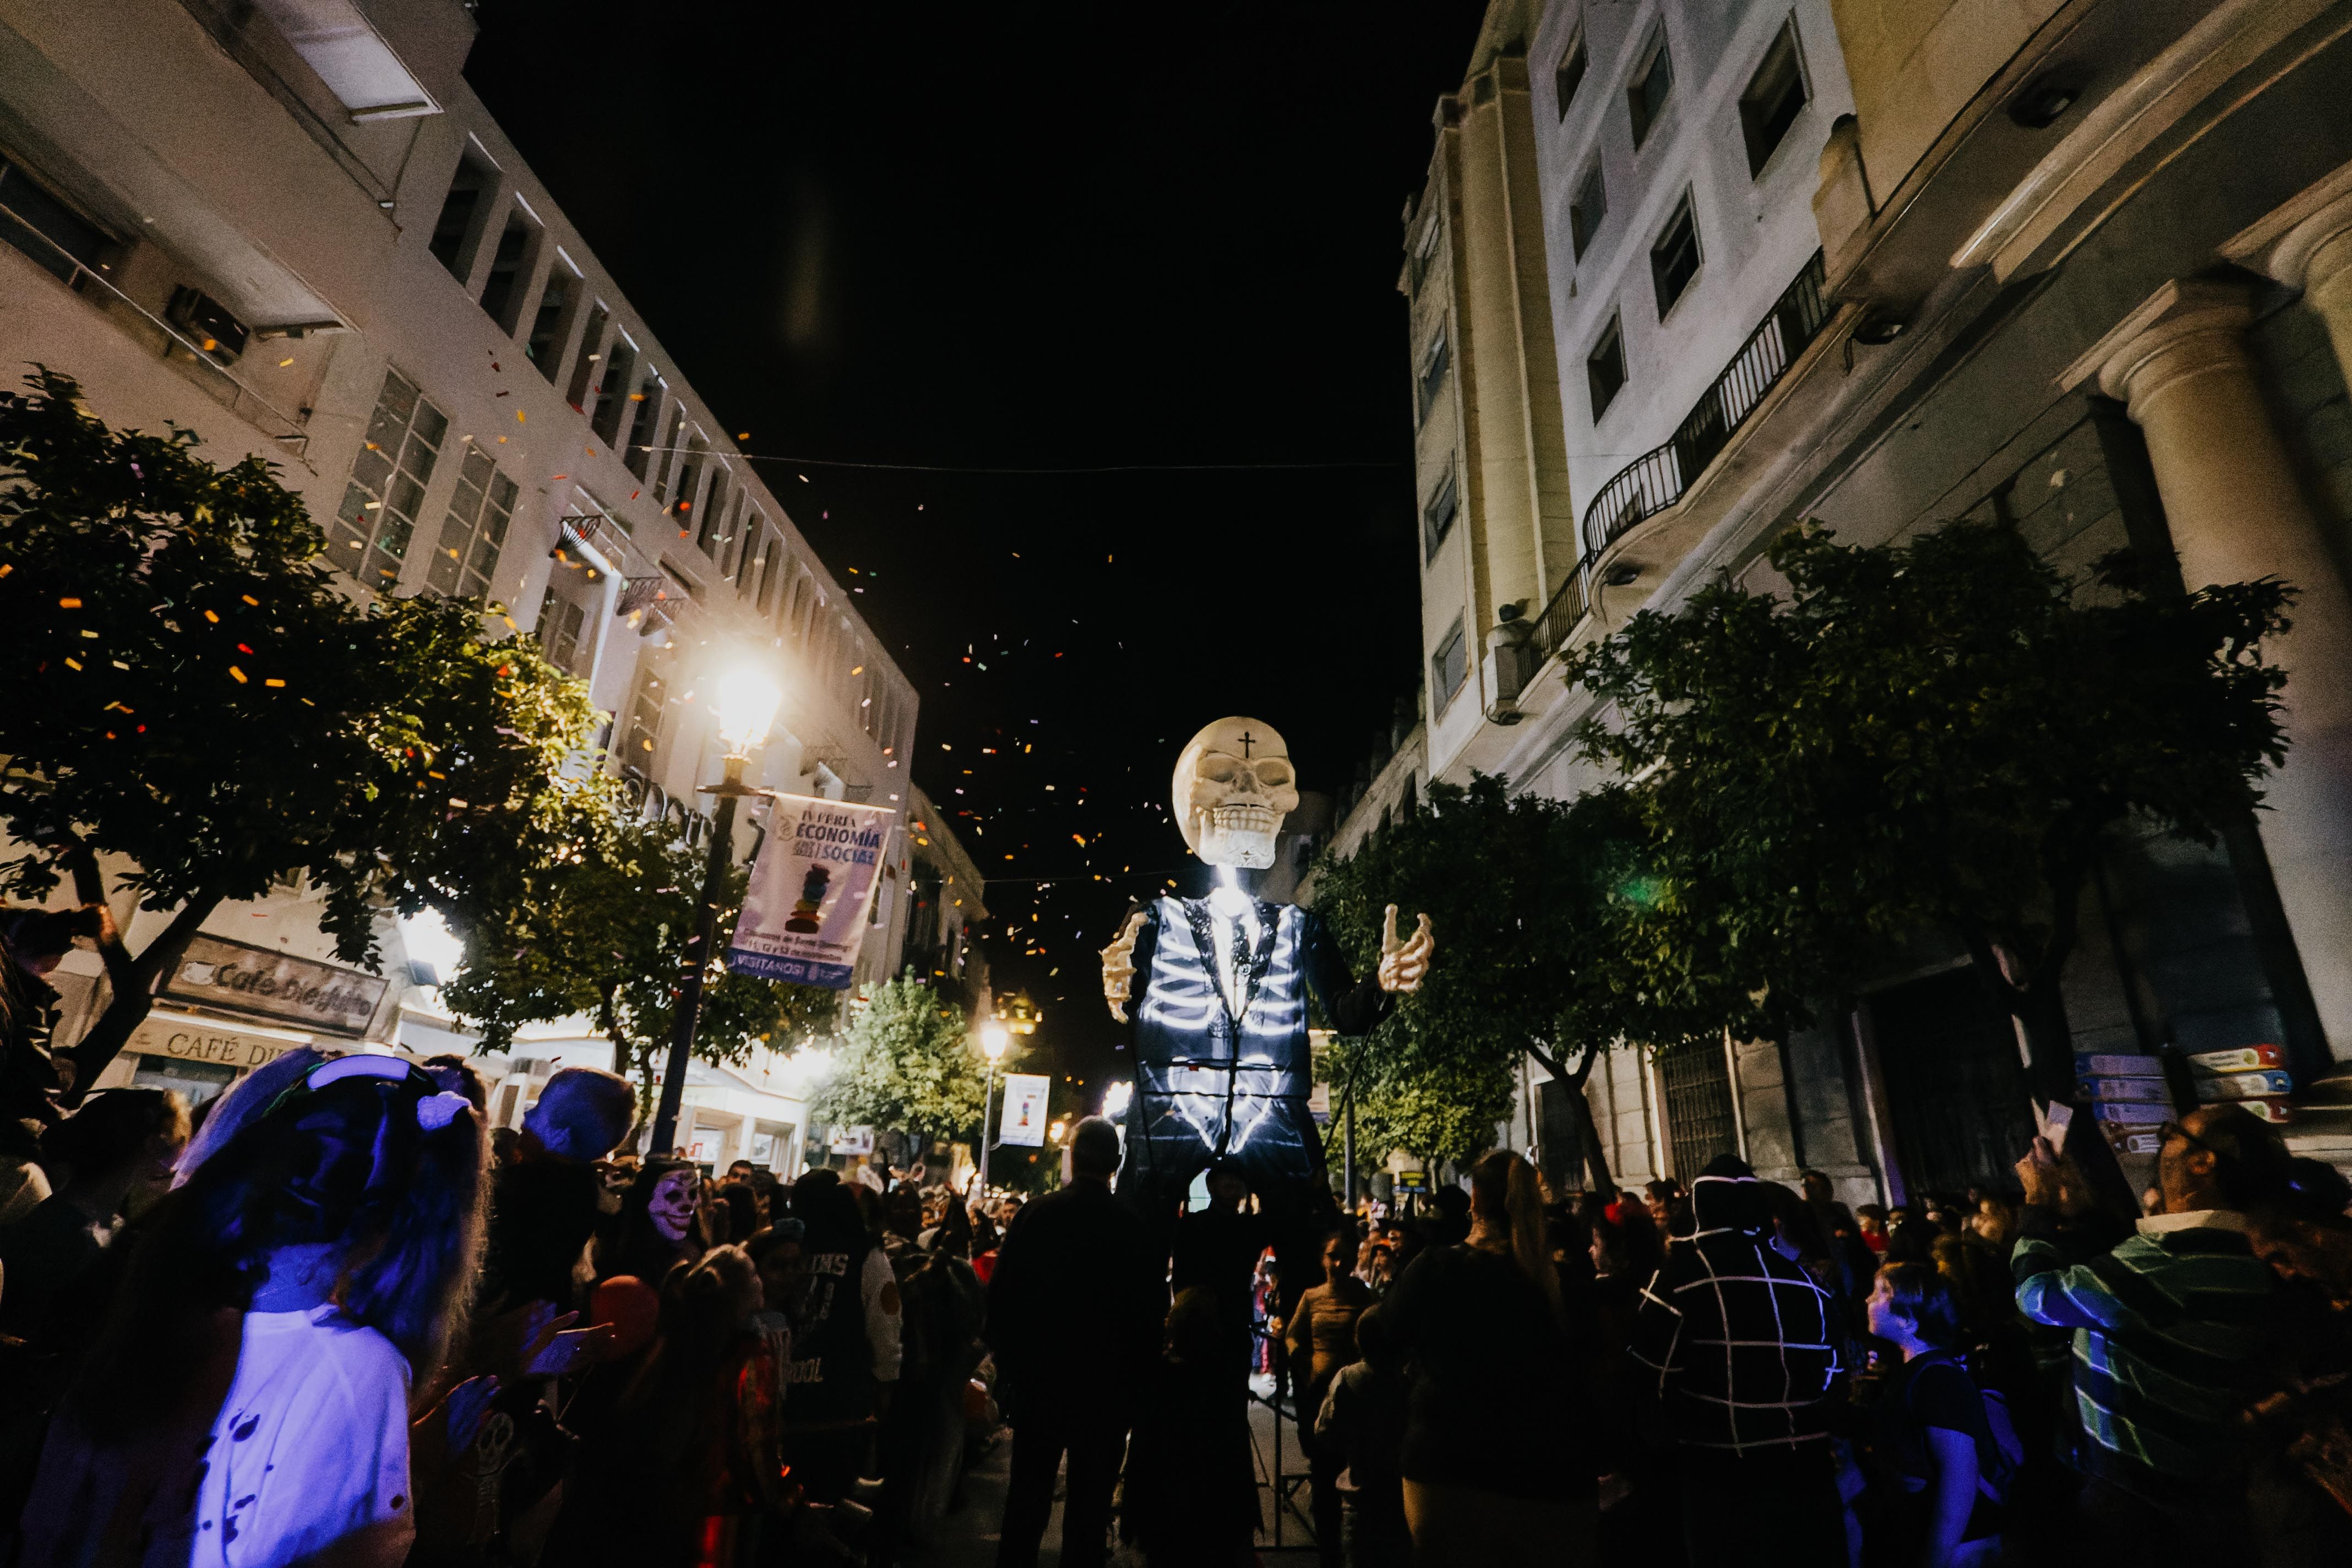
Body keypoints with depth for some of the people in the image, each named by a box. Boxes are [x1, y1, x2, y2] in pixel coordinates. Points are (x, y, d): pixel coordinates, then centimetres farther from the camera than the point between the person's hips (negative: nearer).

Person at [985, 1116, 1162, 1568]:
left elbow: (1001, 1294, -4)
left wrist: (1010, 1360, 8)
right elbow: (1152, 1308, -9)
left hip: (1038, 1374, 2)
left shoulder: (1035, 1213, -9)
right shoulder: (1130, 1225, -14)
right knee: (1091, 1493, 11)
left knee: (1029, 1485, 18)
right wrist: (1137, 1373, 5)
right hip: (1107, 1381, -2)